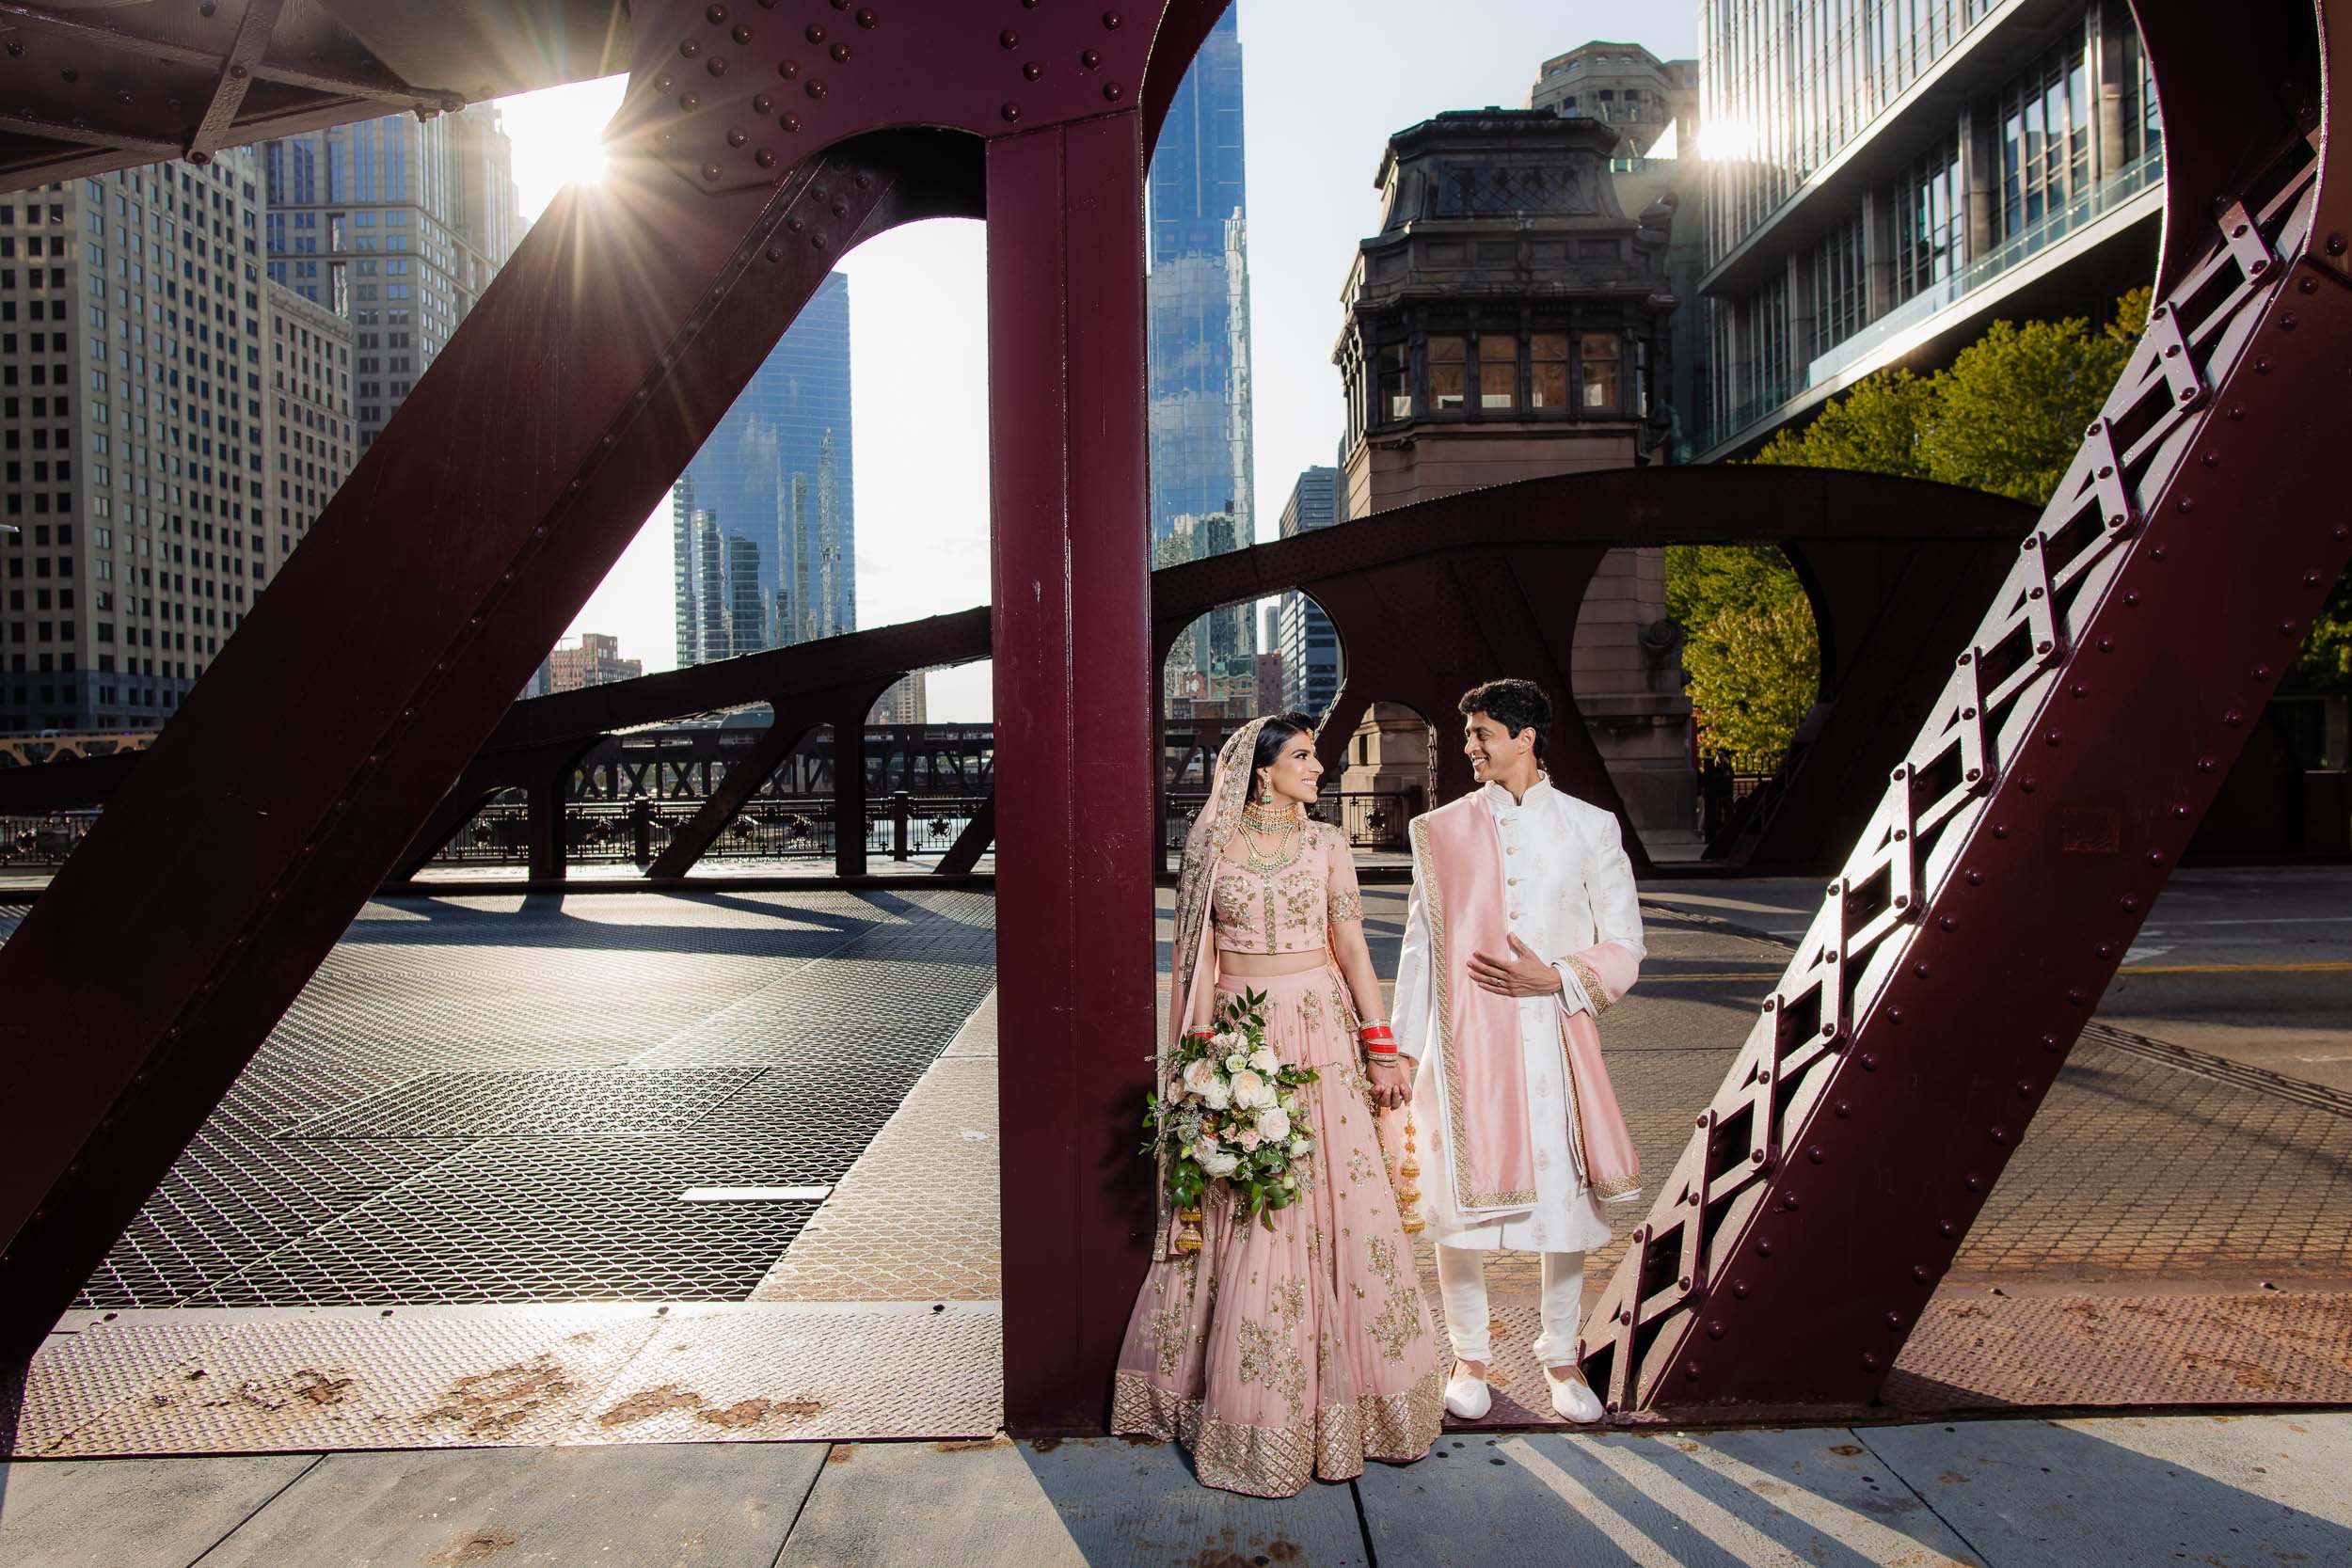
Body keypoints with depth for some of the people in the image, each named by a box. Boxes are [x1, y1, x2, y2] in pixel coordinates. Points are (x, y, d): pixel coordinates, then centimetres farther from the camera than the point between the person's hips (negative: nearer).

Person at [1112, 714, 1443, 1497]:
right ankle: (1244, 1398, 18)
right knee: (1239, 1211, 2)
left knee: (1336, 1197, 2)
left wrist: (1381, 1048, -1)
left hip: (1320, 1033, 1)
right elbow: (1191, 954, 2)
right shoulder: (1210, 845, 2)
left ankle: (1341, 1390, 21)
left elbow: (1352, 948, 4)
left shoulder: (1326, 843, 5)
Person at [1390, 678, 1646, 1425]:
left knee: (1567, 1196, 7)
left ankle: (1561, 1355, 28)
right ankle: (1470, 1356, 24)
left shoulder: (1589, 828, 4)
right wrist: (1405, 1050, 5)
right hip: (1465, 1039, 0)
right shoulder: (1442, 831, 5)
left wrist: (1554, 977, -13)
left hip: (1552, 1037, 0)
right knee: (1461, 1199, 4)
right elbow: (1421, 944, 7)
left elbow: (1623, 947, 4)